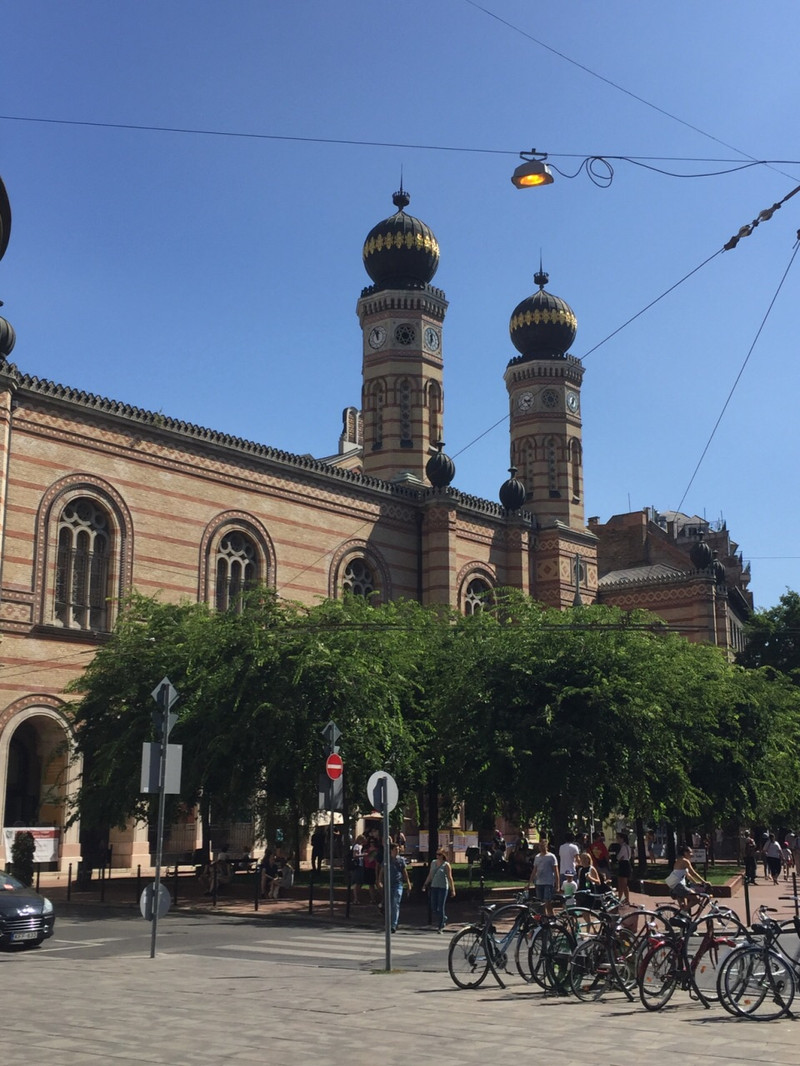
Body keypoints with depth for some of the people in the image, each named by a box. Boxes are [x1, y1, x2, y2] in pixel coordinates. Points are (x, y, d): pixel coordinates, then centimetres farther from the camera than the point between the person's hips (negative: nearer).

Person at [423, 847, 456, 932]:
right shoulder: (433, 863, 10)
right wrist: (425, 885, 15)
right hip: (434, 887, 5)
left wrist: (452, 889, -10)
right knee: (433, 908, 4)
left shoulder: (446, 865, -4)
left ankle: (440, 927, 3)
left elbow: (449, 877, -6)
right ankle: (444, 919, 30)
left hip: (443, 887, -5)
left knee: (441, 908, -5)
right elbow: (430, 875, 18)